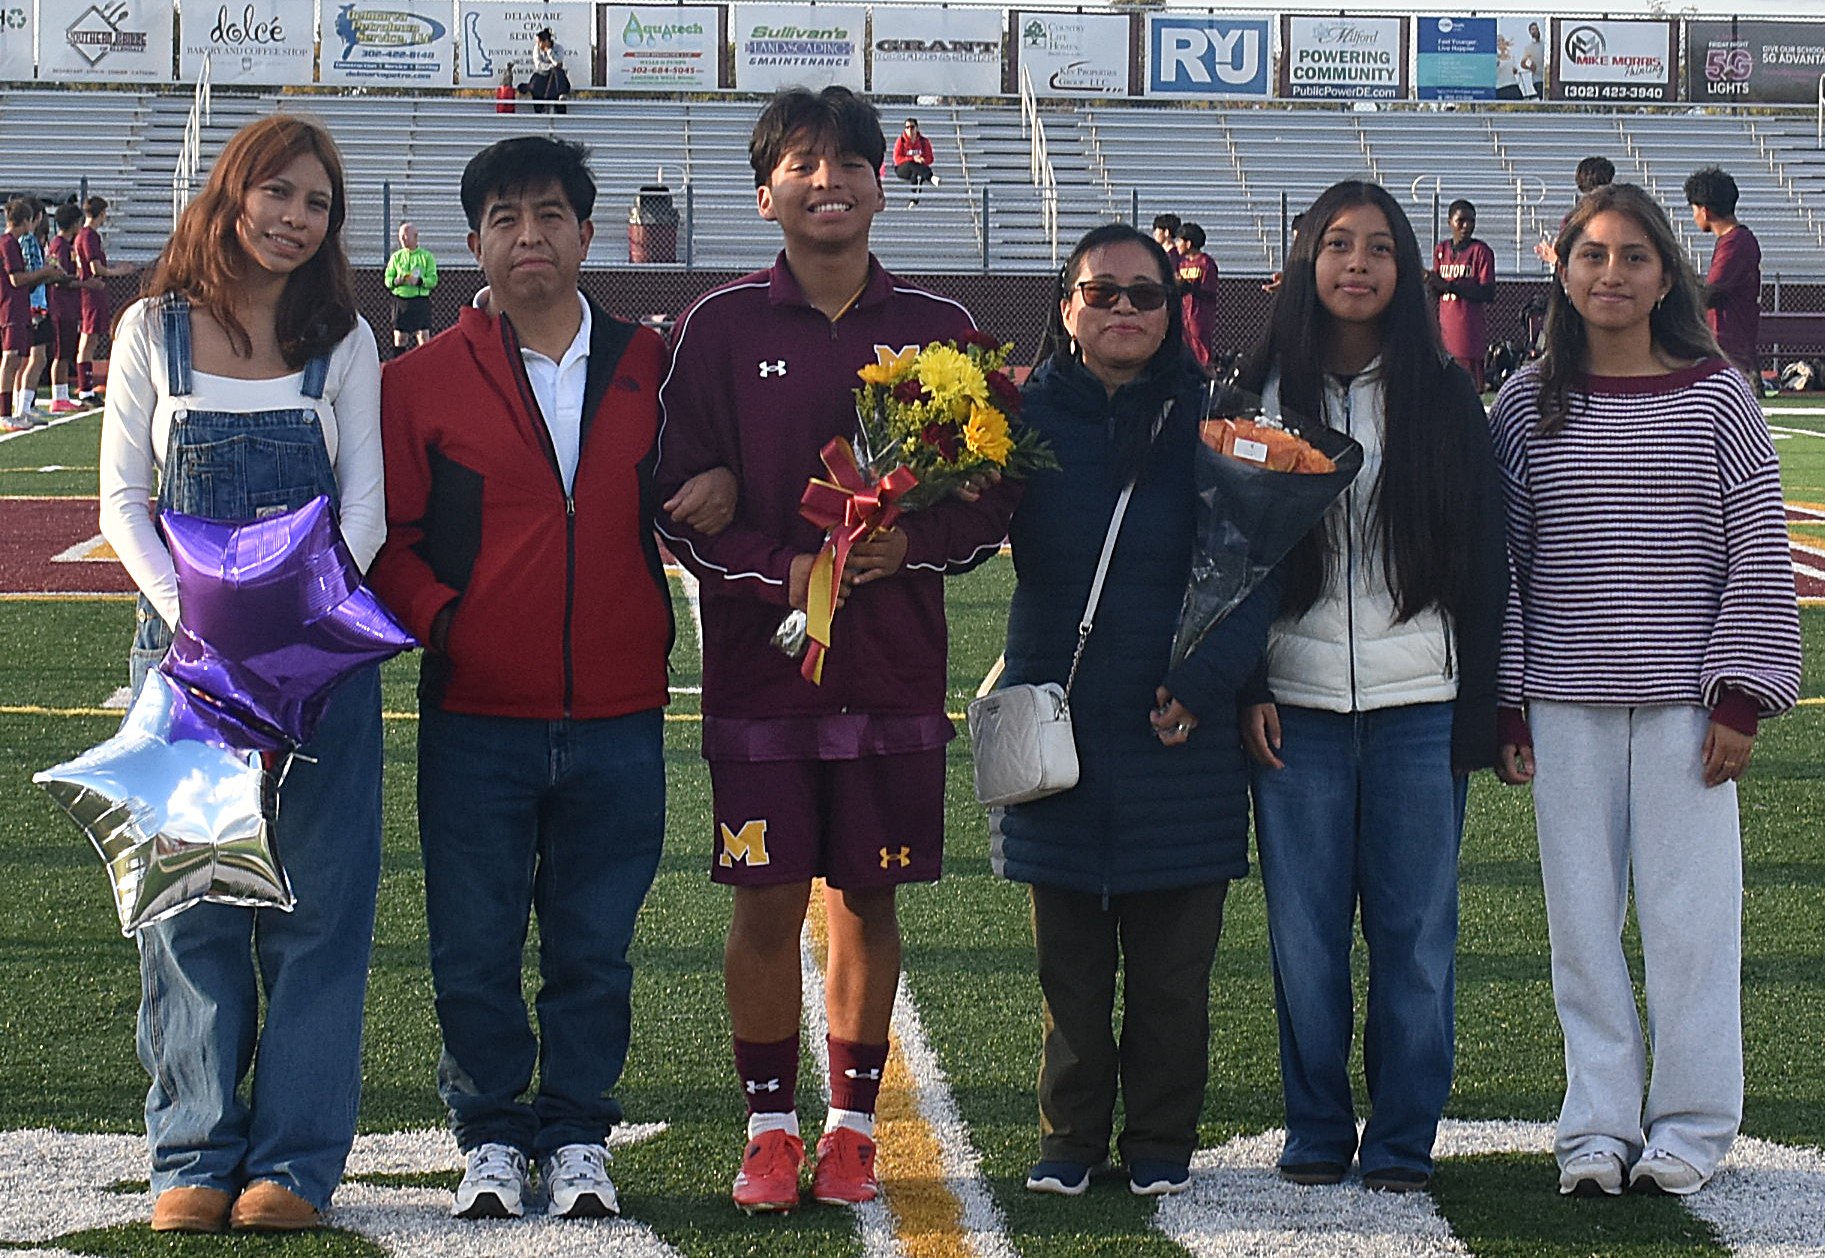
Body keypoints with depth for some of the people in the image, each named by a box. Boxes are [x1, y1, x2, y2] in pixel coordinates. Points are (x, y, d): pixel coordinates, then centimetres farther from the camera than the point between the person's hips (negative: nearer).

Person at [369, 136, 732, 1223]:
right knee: (475, 944, 4)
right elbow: (386, 536, 3)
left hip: (617, 718, 1)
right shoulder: (423, 381, 3)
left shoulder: (648, 368, 7)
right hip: (477, 717, -1)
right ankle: (492, 1135, 19)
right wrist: (439, 618, -12)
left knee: (595, 945, 8)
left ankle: (578, 1134, 20)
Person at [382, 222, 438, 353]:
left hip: (420, 301, -3)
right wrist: (396, 281, -13)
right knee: (399, 339, 4)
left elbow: (433, 280, -3)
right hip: (400, 301, 3)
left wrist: (419, 281, -21)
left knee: (424, 337, -6)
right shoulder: (396, 257, 12)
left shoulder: (426, 256, 4)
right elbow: (387, 279, 9)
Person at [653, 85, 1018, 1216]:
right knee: (767, 903, 1)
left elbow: (994, 499, 6)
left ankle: (852, 1126, 19)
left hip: (894, 664, 1)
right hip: (759, 660, -1)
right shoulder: (721, 328, 1)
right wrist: (785, 570, -15)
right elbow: (680, 503, -1)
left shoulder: (938, 331, 5)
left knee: (869, 900, 8)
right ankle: (771, 1128, 13)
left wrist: (912, 543, -13)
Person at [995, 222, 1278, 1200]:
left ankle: (1160, 1143, 17)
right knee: (1069, 961, 9)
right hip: (1059, 726, 1)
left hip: (1178, 729, -1)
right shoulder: (1027, 416, 2)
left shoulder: (1209, 422, 0)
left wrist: (1206, 680, -14)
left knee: (1171, 964, 5)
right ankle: (1070, 1139, 19)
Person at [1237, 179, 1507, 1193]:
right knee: (1303, 931, 3)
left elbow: (1482, 559, 5)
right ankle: (1316, 1132, 15)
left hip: (1418, 705, 0)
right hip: (1296, 704, 0)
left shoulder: (1444, 397, 5)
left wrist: (1481, 712, 0)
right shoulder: (1264, 394, 6)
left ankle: (1402, 1139, 11)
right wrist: (1246, 689, -3)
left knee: (1414, 929, 2)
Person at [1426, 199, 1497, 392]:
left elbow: (1488, 294, -12)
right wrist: (1431, 282, -6)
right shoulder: (1441, 250, 13)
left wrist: (1450, 285, -17)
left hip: (1471, 330, -5)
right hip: (1446, 328, 5)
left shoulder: (1481, 251, -4)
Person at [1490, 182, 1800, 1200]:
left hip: (1683, 701, -1)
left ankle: (1691, 1127, 12)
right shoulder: (1529, 405, 5)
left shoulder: (1718, 397, 1)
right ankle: (1599, 1124, 14)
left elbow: (1759, 556, 1)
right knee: (1582, 917, 4)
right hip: (1564, 704, 1)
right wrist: (1503, 703, 2)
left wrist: (1739, 698, -5)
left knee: (1689, 915, 1)